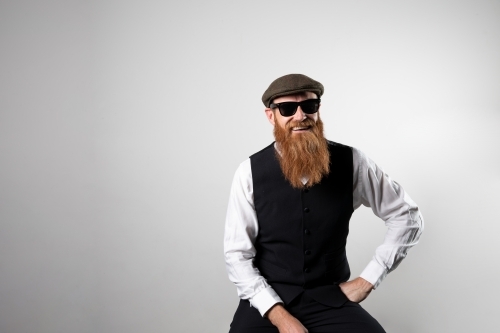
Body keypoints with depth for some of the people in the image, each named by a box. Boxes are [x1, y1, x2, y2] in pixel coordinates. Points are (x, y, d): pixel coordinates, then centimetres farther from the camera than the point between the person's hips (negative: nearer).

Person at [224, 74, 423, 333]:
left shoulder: (351, 163, -6)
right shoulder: (250, 172, -7)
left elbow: (408, 217, 3)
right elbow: (237, 254, -5)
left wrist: (367, 280, -2)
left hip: (330, 299, 2)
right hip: (267, 300, -1)